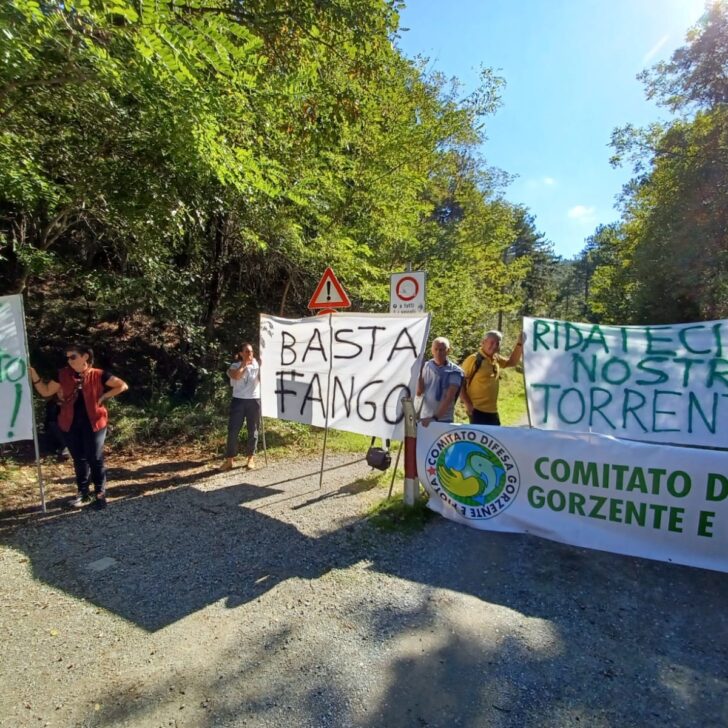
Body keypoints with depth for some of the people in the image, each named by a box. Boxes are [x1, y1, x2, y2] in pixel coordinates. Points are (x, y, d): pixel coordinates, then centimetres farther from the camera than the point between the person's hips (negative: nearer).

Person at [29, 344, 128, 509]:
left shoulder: (98, 375, -6)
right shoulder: (63, 375, 3)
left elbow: (122, 386, -5)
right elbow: (46, 391, 11)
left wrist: (103, 397, -8)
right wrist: (34, 376, -2)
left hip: (93, 423, -3)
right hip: (70, 424, 3)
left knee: (95, 459, 3)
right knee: (79, 459, 12)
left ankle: (100, 493, 15)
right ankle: (83, 493, 25)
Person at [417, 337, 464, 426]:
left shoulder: (454, 371, -7)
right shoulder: (425, 366, 2)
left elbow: (449, 397, -13)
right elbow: (419, 393, -1)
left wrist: (435, 417, -20)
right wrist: (419, 373, -12)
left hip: (444, 419, -3)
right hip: (424, 417, 3)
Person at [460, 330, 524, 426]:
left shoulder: (496, 359, 9)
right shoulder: (473, 359, -12)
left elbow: (512, 362, 24)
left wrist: (519, 343, 11)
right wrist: (468, 404, -18)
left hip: (493, 411, 8)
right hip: (478, 411, -8)